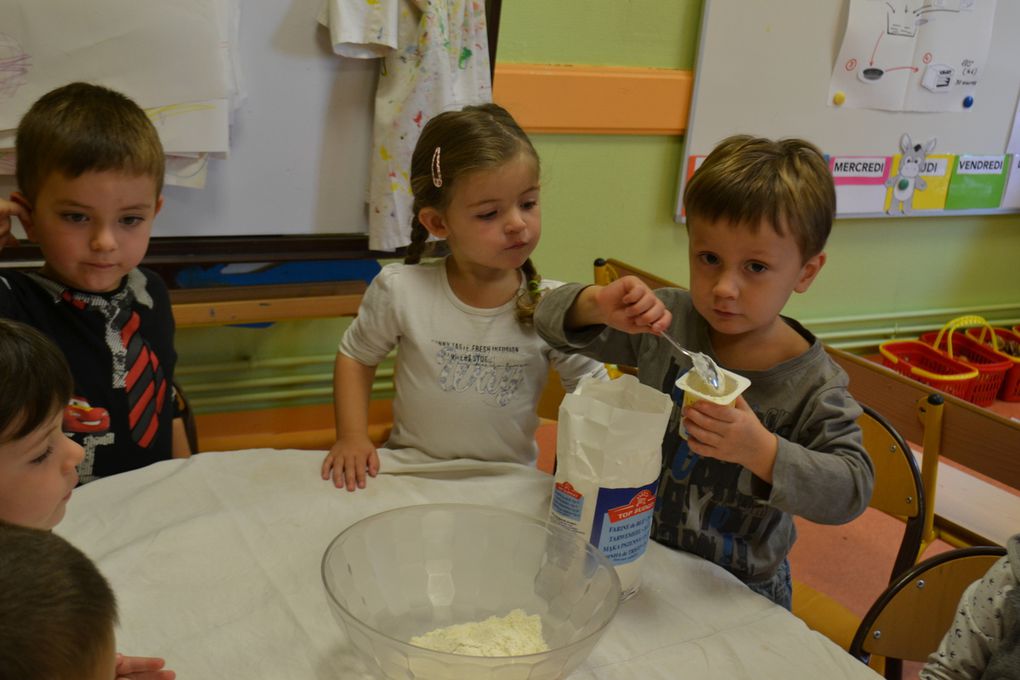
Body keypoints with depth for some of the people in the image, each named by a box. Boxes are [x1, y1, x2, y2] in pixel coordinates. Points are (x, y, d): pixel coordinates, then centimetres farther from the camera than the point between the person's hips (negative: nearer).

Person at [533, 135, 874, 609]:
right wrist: (598, 304, -27)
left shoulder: (812, 384, -15)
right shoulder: (665, 322, -9)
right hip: (637, 550, 1)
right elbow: (554, 319, -3)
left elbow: (852, 490, -19)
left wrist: (762, 451, -36)